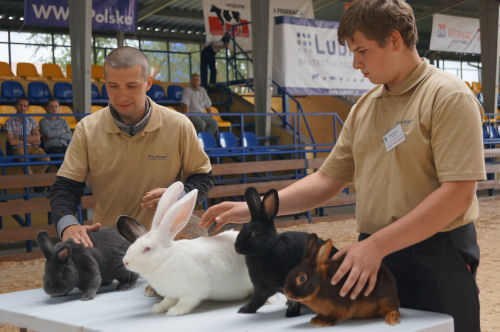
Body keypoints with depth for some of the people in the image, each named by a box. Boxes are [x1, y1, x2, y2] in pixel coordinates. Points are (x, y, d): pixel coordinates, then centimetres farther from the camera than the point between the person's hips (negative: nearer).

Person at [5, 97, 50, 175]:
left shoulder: (32, 121, 17)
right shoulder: (9, 122, 6)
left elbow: (37, 138, 3)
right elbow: (12, 141, -5)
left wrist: (20, 138, -7)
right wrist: (31, 140, 0)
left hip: (32, 147, 3)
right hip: (18, 148, -3)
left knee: (46, 159, -27)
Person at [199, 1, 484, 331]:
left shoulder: (448, 96, -10)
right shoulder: (365, 107, 13)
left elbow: (458, 193, -19)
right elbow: (328, 179, 14)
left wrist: (377, 245, -22)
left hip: (436, 258, -6)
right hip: (372, 256, 6)